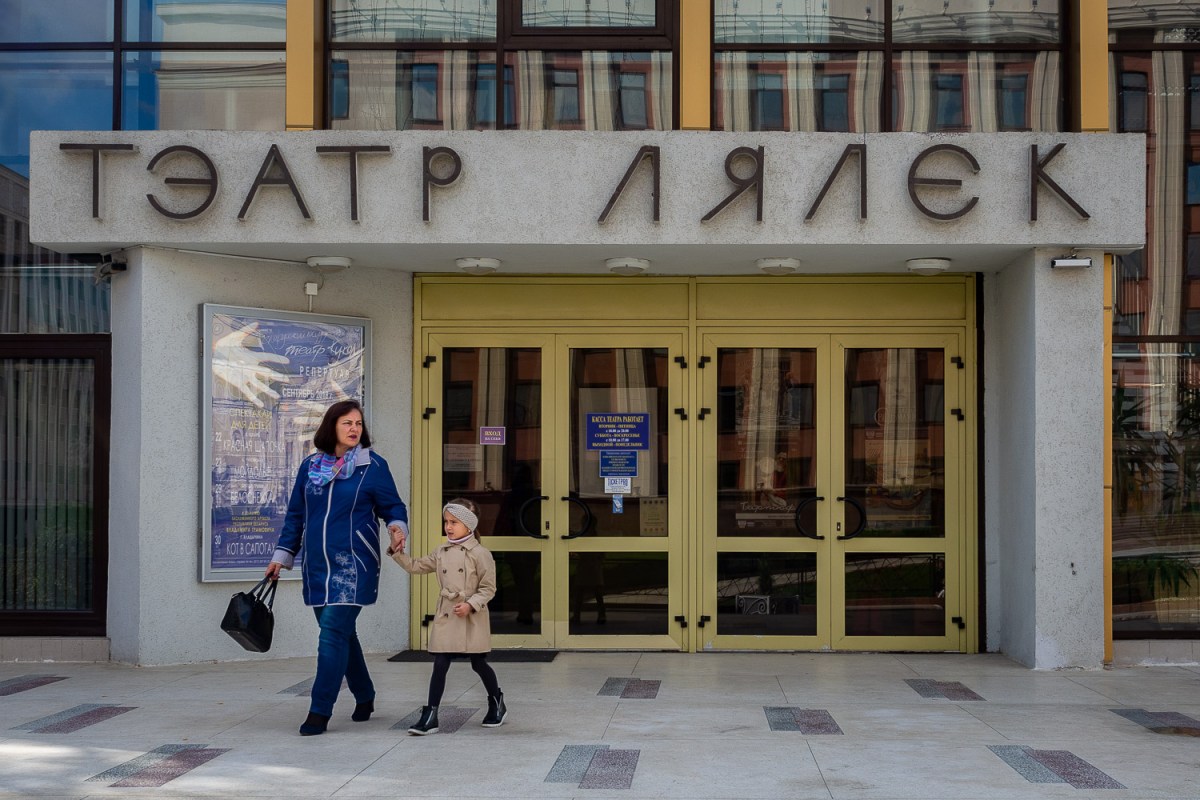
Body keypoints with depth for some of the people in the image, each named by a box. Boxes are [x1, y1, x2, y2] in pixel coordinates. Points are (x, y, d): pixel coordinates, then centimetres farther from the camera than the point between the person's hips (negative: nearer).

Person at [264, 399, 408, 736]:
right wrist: (282, 556, 13)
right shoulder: (311, 466, 9)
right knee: (341, 634, 12)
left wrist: (397, 526, -18)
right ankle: (364, 697, 30)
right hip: (317, 567, 5)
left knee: (333, 633, -11)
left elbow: (393, 506, 3)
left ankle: (320, 712, -7)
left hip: (353, 566, -5)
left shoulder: (373, 466, -2)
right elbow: (296, 516, 15)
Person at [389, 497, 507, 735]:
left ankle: (497, 704, 32)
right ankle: (430, 717, -1)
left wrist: (471, 604, -20)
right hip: (445, 617, 4)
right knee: (440, 665, -1)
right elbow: (416, 567, 12)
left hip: (472, 620, -4)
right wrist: (397, 551, 0)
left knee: (479, 664, 9)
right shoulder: (441, 553, 8)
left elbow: (488, 588, -8)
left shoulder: (480, 554, -9)